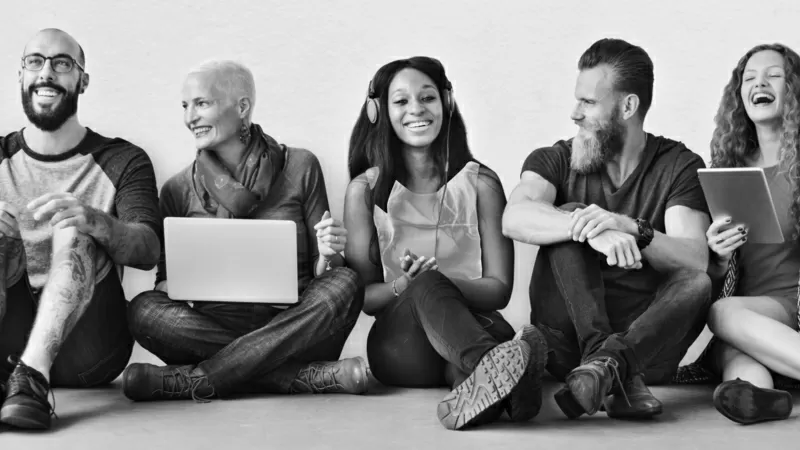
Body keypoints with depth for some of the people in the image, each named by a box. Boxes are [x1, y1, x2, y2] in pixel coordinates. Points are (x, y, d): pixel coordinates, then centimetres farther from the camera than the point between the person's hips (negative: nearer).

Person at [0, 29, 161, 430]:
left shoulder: (123, 162, 7)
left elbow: (149, 251, -10)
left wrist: (94, 220, -32)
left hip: (82, 349, -2)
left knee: (76, 231, -24)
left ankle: (32, 374, -44)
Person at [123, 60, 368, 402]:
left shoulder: (300, 167, 6)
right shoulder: (178, 190, 10)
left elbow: (321, 274, 9)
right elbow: (167, 279, 12)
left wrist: (327, 255, -15)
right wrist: (170, 286, -11)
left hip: (291, 329, 0)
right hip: (211, 328, 1)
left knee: (344, 284, -28)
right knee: (144, 310, -27)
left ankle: (192, 380, -29)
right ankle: (316, 376, -30)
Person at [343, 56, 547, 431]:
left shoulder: (481, 183, 9)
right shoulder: (366, 189, 9)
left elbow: (499, 289, 3)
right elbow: (361, 295, 6)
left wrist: (437, 281, -16)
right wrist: (405, 286, -17)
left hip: (472, 323, 1)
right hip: (399, 339, -1)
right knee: (428, 286, -36)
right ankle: (494, 366, -63)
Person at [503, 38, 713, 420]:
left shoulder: (680, 166, 4)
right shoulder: (556, 160, 7)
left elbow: (696, 260, -13)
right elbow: (514, 218, -17)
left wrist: (629, 229, -32)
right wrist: (591, 229, -34)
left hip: (645, 338, 0)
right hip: (565, 342, 1)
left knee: (697, 284, -27)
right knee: (568, 217, -20)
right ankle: (617, 374, -38)